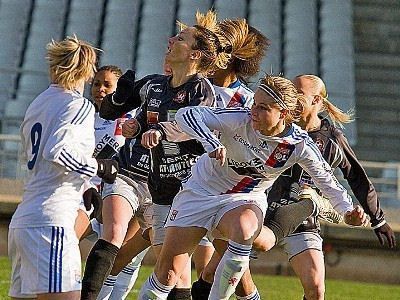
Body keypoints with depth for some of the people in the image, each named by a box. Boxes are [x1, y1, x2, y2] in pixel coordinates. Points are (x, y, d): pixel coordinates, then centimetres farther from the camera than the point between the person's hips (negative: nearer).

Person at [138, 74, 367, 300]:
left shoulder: (299, 145, -18)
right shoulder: (239, 120, -24)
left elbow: (325, 177, -1)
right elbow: (186, 115, -29)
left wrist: (348, 209, -9)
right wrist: (211, 143, -45)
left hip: (245, 200, 1)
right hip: (201, 191, -1)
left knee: (244, 230, -37)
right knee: (167, 272, -6)